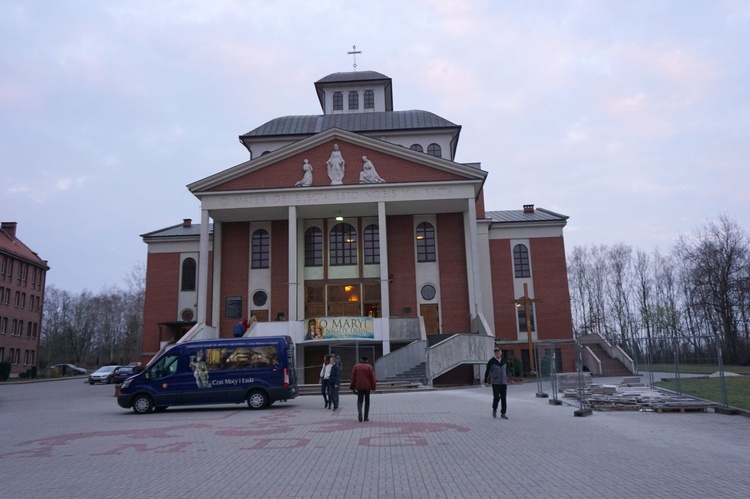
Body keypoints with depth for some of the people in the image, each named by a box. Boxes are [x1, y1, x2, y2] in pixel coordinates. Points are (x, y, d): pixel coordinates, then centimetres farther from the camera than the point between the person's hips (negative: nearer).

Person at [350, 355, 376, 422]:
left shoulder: (356, 366, 1)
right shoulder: (369, 367, -2)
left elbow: (353, 377, 1)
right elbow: (372, 378, -5)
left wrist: (352, 386, 7)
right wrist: (373, 387, 0)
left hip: (359, 387, 1)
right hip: (367, 387, -1)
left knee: (359, 400, 10)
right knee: (367, 401, 9)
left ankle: (359, 411, -18)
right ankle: (366, 417, 8)